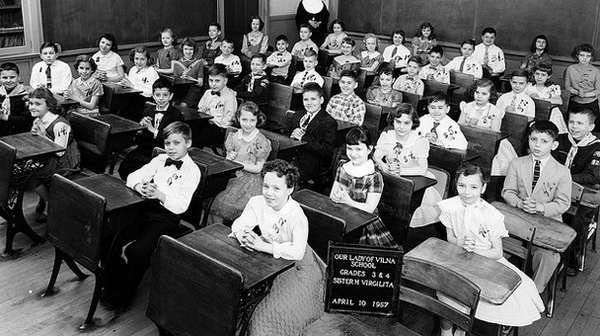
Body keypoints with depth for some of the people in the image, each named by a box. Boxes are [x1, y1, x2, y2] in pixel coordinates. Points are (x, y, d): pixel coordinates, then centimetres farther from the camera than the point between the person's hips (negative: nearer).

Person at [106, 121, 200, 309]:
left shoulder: (192, 171, -2)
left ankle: (124, 296, -4)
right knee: (116, 243, -18)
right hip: (145, 207, 5)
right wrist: (139, 187, -12)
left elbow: (181, 206, -12)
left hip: (166, 216, -5)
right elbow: (133, 176, 11)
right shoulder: (160, 160, 17)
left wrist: (160, 195, -28)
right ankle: (111, 289, 4)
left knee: (138, 252, -26)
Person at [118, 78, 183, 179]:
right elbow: (138, 141, 12)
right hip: (143, 150, 6)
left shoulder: (176, 115, -6)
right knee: (123, 168, -16)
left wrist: (153, 130, -17)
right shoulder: (148, 111, 11)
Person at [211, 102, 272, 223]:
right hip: (232, 176, 4)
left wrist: (237, 163, -12)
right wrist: (229, 159, -10)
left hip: (250, 180, -4)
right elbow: (228, 157, 14)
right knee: (214, 198, -18)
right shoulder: (234, 136, 7)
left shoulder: (261, 142, -7)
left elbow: (258, 168, -7)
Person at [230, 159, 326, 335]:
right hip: (270, 258, 6)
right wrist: (243, 236, -30)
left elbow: (297, 253, -35)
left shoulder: (297, 216, -30)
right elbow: (239, 224, -6)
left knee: (276, 311, -16)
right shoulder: (257, 203, -13)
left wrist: (264, 246, -40)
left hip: (297, 267, -6)